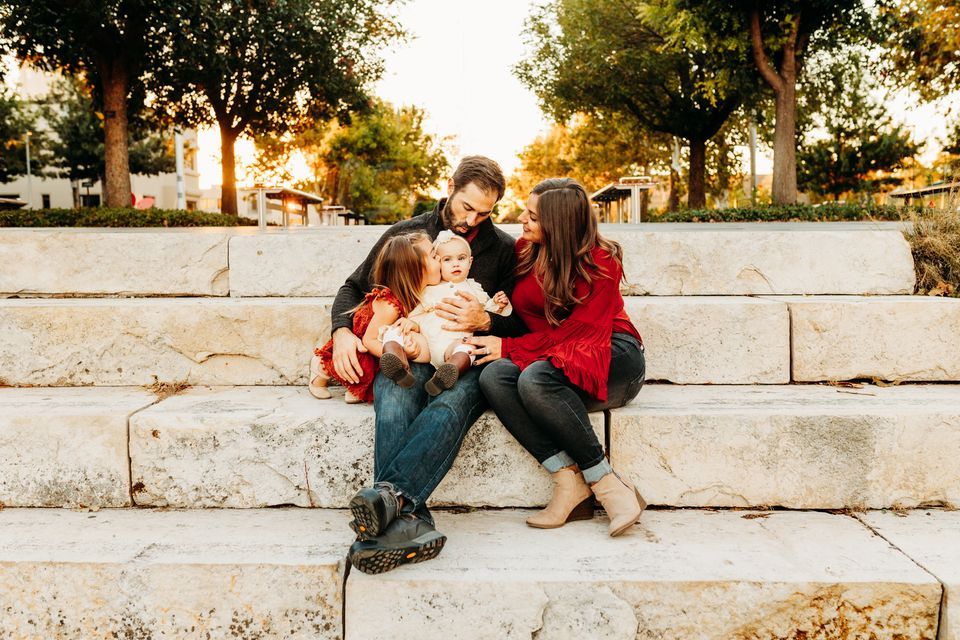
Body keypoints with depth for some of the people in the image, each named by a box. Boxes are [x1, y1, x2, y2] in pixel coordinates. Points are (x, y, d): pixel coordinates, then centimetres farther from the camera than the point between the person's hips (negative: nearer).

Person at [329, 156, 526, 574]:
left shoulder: (503, 249, 16)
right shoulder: (405, 234, 18)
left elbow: (522, 326, 11)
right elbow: (354, 288, 22)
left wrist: (484, 321, -12)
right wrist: (342, 331, 0)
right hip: (409, 357, 1)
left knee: (453, 401, -39)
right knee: (395, 390, -38)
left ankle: (389, 495, -58)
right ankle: (407, 519, -53)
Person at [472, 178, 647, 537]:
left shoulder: (600, 261, -11)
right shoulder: (525, 250, 6)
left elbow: (578, 333, -16)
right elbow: (519, 314, 12)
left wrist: (508, 348, -20)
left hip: (611, 358, -5)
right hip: (548, 357, 6)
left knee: (535, 378, -36)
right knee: (494, 376, -28)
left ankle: (609, 486, -28)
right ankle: (569, 481, -31)